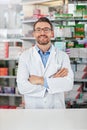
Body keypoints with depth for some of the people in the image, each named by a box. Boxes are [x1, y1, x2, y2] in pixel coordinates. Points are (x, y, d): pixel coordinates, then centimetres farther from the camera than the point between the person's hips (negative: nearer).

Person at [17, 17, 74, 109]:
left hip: (57, 107, 1)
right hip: (32, 108, -1)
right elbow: (22, 87, -15)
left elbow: (69, 84, -14)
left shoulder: (63, 56, -3)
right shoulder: (25, 56, -5)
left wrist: (41, 81, -20)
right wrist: (54, 79, -17)